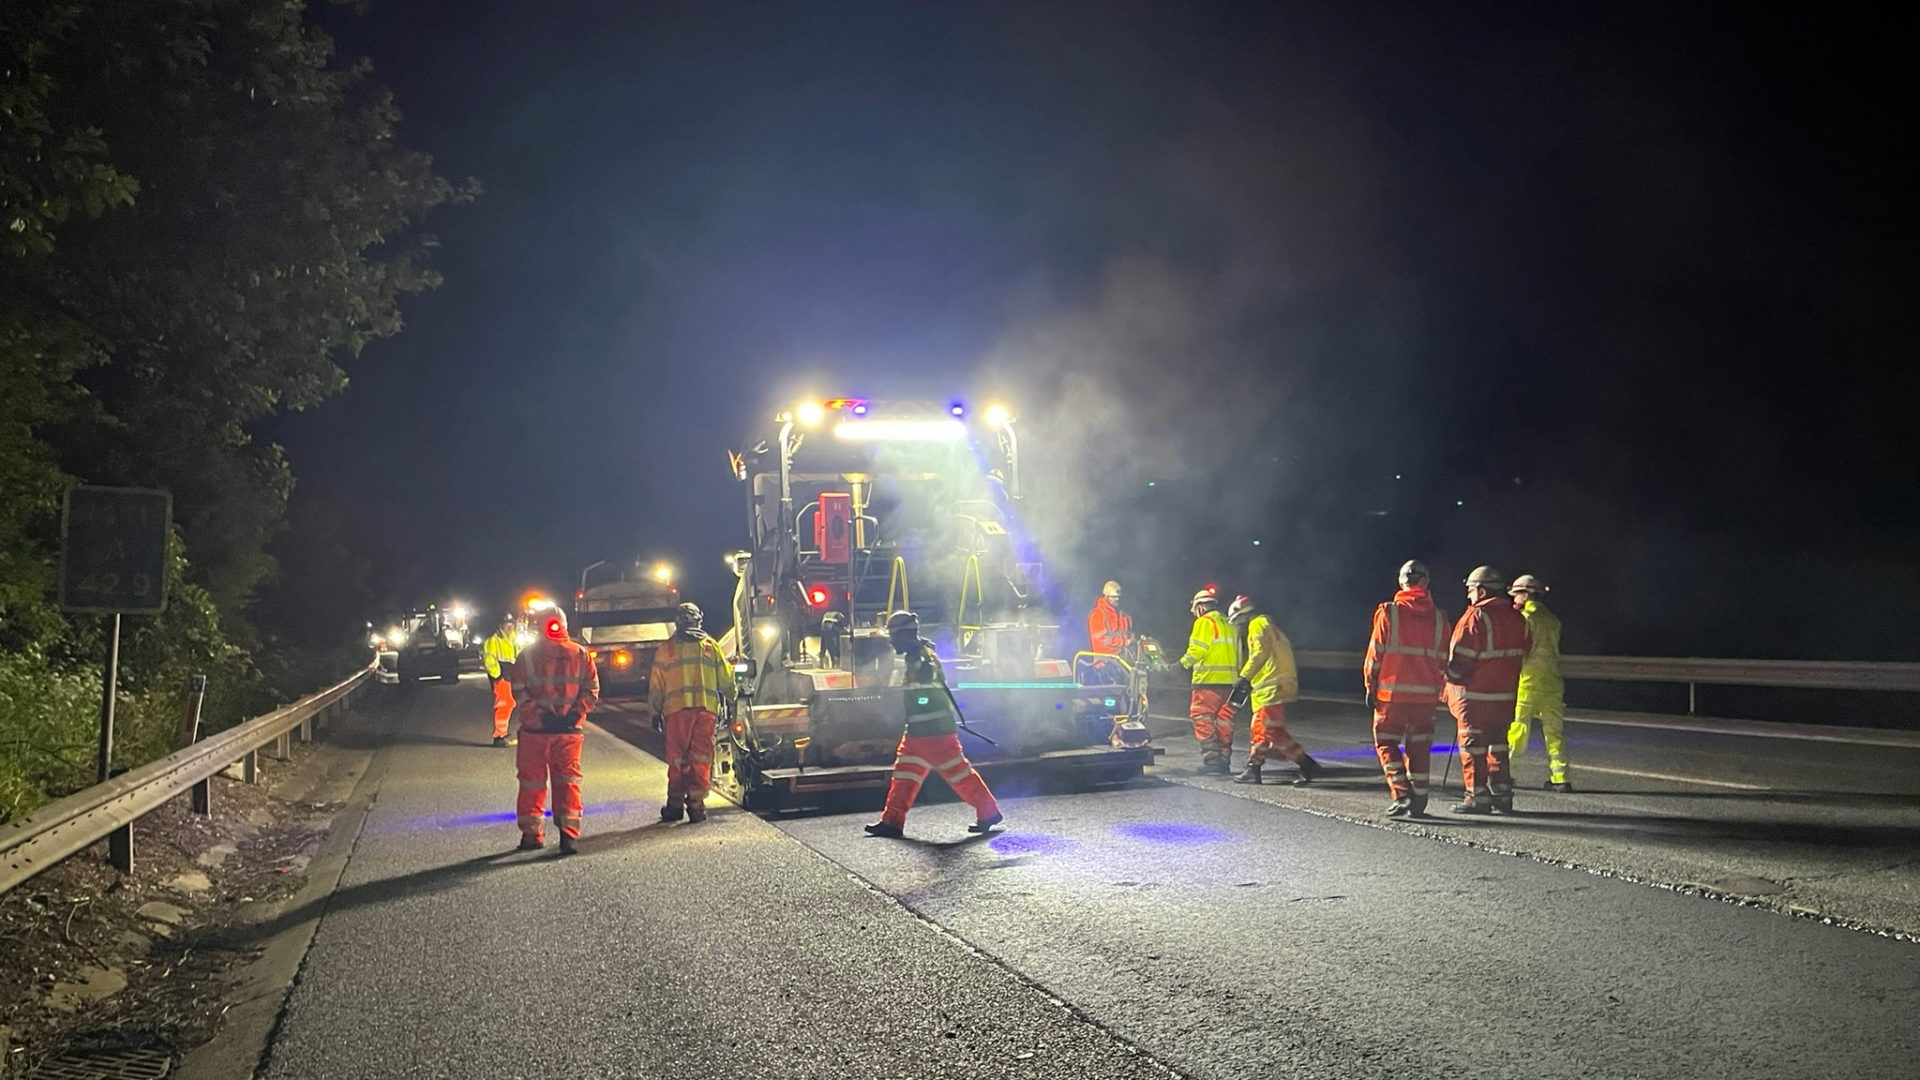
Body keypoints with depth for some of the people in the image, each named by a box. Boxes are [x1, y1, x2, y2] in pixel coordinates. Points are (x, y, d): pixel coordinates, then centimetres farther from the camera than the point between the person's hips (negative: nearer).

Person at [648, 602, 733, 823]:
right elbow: (726, 679, 10)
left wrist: (656, 712, 16)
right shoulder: (710, 646, 9)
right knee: (701, 759, 3)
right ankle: (696, 805, -1)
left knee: (677, 759, 8)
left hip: (676, 709, 0)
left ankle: (675, 804, 7)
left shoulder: (665, 648, 7)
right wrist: (725, 701, 26)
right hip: (707, 708, 0)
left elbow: (656, 686, 8)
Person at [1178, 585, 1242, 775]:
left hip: (1209, 680, -8)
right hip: (1229, 681, 8)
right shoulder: (1229, 625, 19)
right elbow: (1237, 654, 20)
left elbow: (1196, 650, -15)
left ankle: (1211, 757, -13)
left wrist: (1181, 665, -3)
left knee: (1201, 718, -5)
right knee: (1224, 721, 10)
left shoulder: (1204, 622, -6)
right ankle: (1224, 759, 11)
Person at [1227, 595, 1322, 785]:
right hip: (1276, 685, 11)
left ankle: (1308, 765, -17)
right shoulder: (1269, 627, 26)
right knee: (1259, 730, 16)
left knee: (1272, 731, -14)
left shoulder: (1258, 624, -4)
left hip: (1271, 687, -11)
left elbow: (1260, 652, -18)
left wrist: (1245, 677, -21)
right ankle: (1253, 770, 21)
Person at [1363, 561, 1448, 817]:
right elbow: (1442, 660, 8)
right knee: (1419, 747, 11)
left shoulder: (1389, 612, -6)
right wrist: (1437, 689, 17)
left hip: (1392, 691, -3)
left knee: (1386, 741, 6)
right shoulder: (1439, 618, 5)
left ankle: (1401, 794, -7)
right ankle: (1418, 802, 12)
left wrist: (1370, 686, 3)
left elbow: (1376, 653, -5)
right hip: (1426, 694, 3)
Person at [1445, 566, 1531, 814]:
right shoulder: (1516, 618, 10)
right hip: (1505, 694, 7)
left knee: (1473, 746, 0)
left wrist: (1452, 682, -3)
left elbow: (1460, 658, -15)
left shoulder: (1476, 616, -14)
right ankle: (1502, 794, 17)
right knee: (1498, 744, 16)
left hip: (1475, 694, -7)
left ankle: (1477, 796, 0)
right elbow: (1522, 655, 17)